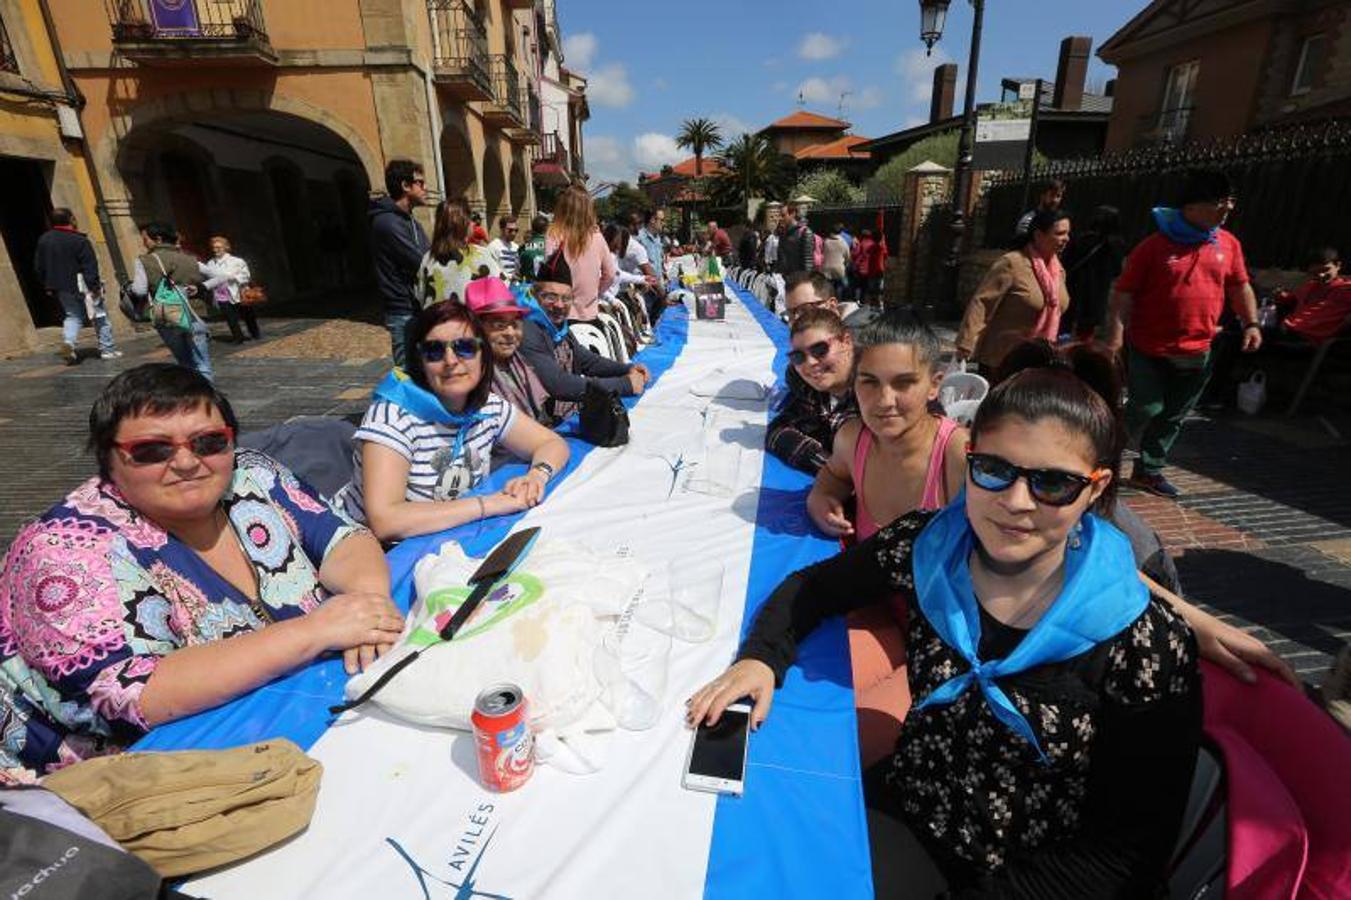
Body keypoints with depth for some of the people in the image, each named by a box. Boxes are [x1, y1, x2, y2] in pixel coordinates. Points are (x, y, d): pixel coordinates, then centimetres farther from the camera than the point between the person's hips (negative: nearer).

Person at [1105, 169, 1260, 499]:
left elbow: (1240, 287, 18)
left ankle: (1148, 471, 26)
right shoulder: (1154, 246, -10)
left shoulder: (1228, 244, 6)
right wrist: (1114, 342, -17)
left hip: (1197, 354, 5)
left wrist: (1251, 324, 6)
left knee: (1172, 418, 12)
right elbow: (1123, 296, -11)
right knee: (1146, 411, -3)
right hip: (1148, 351, -5)